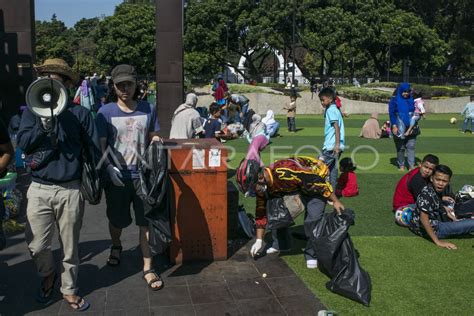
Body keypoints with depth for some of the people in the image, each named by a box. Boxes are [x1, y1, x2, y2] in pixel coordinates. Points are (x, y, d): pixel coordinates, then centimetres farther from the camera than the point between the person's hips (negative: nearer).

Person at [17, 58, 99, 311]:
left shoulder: (80, 113, 1)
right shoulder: (31, 112, 6)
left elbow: (93, 150, 0)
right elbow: (23, 144, -3)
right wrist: (43, 126, -19)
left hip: (71, 190, -1)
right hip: (39, 189, 2)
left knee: (70, 246, 10)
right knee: (37, 246, 5)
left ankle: (69, 289, 30)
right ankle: (47, 276, 37)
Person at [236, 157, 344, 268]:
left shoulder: (285, 172, -41)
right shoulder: (262, 185, -15)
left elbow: (317, 181, -32)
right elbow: (261, 212, -4)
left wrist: (335, 201, -23)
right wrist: (259, 241, -2)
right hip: (297, 184, 7)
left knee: (313, 216, -19)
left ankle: (312, 254, 0)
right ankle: (281, 244, 20)